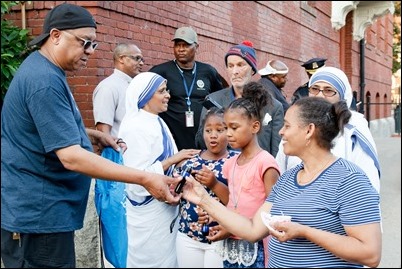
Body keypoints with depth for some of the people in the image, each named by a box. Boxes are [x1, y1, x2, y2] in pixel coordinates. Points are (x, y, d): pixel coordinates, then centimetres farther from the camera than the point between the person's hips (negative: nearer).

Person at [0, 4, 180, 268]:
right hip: (37, 214, -10)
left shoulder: (44, 70, 11)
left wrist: (93, 135, 8)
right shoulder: (45, 80, -23)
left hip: (35, 210, 10)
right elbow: (70, 157, -29)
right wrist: (145, 179, -30)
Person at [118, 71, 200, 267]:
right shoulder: (135, 127, -20)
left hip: (164, 205, 9)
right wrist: (173, 159, -20)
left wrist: (182, 160, 2)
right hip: (149, 211, -9)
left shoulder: (156, 121, 9)